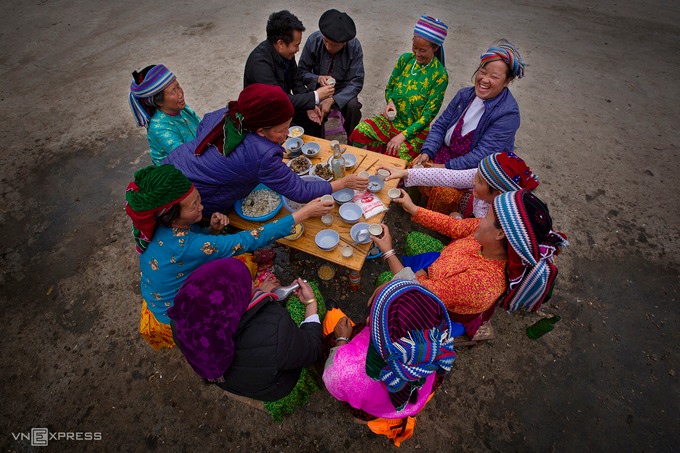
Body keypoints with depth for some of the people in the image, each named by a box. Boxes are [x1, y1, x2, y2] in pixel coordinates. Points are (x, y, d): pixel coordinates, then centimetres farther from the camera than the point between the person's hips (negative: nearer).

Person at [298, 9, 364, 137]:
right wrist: (318, 78, -28)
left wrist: (332, 100, -31)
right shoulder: (313, 40, -15)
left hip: (343, 90, 0)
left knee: (353, 107, -31)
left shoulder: (354, 46, -18)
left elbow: (357, 82, -18)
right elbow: (301, 71, -5)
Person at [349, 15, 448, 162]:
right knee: (357, 134, -19)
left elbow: (429, 114, -14)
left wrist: (403, 135, -21)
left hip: (416, 130, -4)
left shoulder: (440, 75, -14)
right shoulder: (406, 59, 0)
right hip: (391, 119, 4)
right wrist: (390, 102, -12)